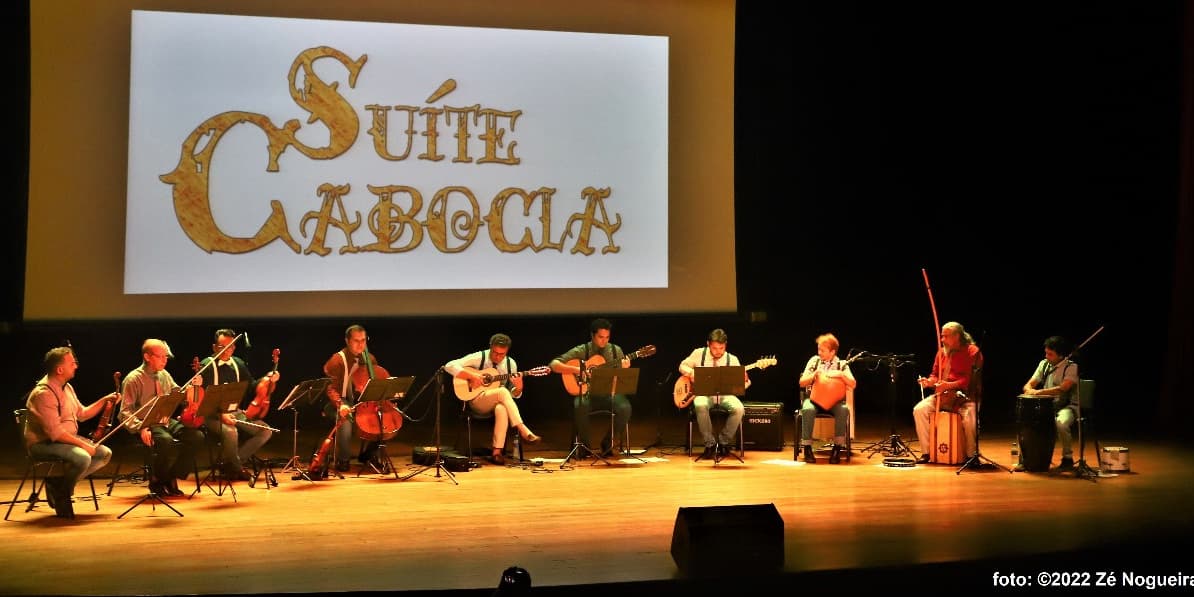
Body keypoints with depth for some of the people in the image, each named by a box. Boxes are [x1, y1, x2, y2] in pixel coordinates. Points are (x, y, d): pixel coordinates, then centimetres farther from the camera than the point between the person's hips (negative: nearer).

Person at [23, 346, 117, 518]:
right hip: (43, 444, -10)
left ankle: (59, 482, -4)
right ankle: (59, 492, -7)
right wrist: (83, 444, -23)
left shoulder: (66, 387, 9)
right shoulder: (43, 393, -22)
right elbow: (55, 433, -26)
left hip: (67, 438, 10)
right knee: (82, 458, -34)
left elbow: (82, 413, 19)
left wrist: (104, 400, 6)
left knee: (105, 453, -3)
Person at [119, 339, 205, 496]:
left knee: (197, 436, -18)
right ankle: (156, 481, -9)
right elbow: (125, 412, -10)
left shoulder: (164, 375, 12)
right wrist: (140, 428, -25)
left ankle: (171, 478, -6)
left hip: (167, 422, 7)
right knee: (168, 442, -36)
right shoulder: (133, 379, -7)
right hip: (148, 426, -6)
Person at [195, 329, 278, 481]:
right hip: (213, 414, -6)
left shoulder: (239, 364, 14)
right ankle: (235, 468, -9)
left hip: (236, 412, 6)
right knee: (230, 431, -36)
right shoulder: (206, 366, -6)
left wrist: (266, 380, -4)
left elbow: (251, 388, 16)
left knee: (265, 431, -12)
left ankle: (231, 461, -2)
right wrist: (220, 414, -27)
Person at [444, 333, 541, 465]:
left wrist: (519, 387, -17)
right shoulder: (479, 357, -7)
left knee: (502, 409, -37)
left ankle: (497, 452, -33)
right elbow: (449, 366, -13)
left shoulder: (510, 363, 4)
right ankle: (523, 430, -37)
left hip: (499, 403, 3)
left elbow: (514, 395, 7)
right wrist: (472, 376, -22)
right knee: (502, 391, -34)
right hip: (476, 402, -3)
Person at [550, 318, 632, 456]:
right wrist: (576, 369, -18)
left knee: (624, 408, -29)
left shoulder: (616, 350, 10)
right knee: (580, 407, -36)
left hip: (610, 392, 2)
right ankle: (584, 446, -10)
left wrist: (624, 369, -12)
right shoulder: (581, 350, 2)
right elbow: (554, 364, -5)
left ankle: (607, 444, -5)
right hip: (586, 392, -2)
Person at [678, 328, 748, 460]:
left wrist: (744, 380, -22)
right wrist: (691, 373, -10)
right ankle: (710, 443, -17)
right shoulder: (699, 354, 1)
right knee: (700, 406, -38)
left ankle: (723, 441, -5)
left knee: (738, 408, -30)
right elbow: (683, 366, 12)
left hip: (724, 395, 1)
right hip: (704, 393, -1)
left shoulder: (732, 360, 1)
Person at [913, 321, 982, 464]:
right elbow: (935, 375, 19)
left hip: (965, 395, -5)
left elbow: (971, 379, -15)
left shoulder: (972, 351, -6)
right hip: (942, 395, 6)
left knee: (969, 417, -35)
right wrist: (930, 381, -5)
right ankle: (926, 452, -7)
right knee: (919, 410, -15)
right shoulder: (942, 351, 13)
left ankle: (972, 455, -12)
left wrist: (950, 385, -25)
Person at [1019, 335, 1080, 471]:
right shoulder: (1044, 364, 9)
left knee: (1061, 423, -36)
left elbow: (1063, 388, -25)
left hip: (1067, 406, -6)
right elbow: (1028, 385, 8)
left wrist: (1039, 392, -30)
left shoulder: (1071, 367, -9)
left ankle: (1068, 458, -13)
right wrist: (1030, 390, -18)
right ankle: (1024, 458, -6)